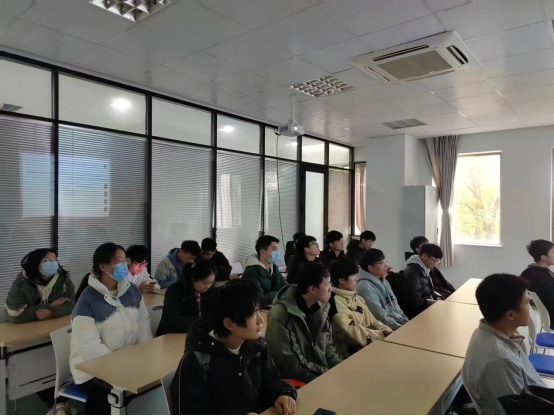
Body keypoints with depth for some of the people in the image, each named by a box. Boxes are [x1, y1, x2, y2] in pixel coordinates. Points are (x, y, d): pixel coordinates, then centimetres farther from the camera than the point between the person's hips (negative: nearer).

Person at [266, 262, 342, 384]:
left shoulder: (321, 307, 1)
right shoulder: (280, 315, -21)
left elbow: (328, 345, 11)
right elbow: (287, 363, -18)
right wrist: (324, 372, -16)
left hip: (323, 371, 7)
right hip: (296, 378, -6)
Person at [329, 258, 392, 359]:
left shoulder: (358, 298, 12)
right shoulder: (335, 302, -16)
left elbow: (372, 322, 13)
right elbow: (351, 332, -21)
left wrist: (389, 333, -4)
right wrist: (384, 336, -16)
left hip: (371, 345, 8)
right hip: (352, 354, -8)